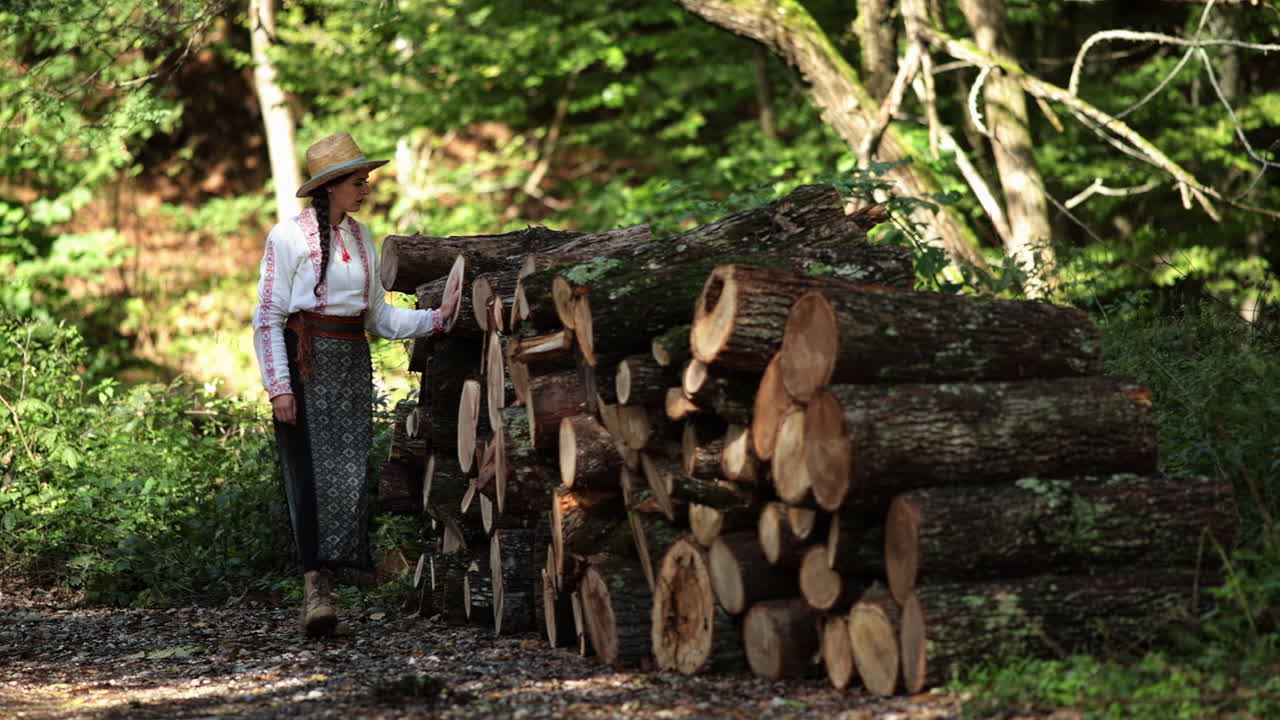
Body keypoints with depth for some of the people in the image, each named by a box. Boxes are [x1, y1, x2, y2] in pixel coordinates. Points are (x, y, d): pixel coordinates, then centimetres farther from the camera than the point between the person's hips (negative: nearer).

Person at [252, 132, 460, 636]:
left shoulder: (361, 239, 15)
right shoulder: (289, 237, -3)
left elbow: (378, 317, 16)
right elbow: (267, 319, -5)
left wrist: (435, 318, 3)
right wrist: (278, 386, -13)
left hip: (352, 363, 6)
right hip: (306, 362, -5)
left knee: (350, 472, -3)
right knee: (311, 472, -12)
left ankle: (327, 580, 2)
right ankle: (315, 587, -15)